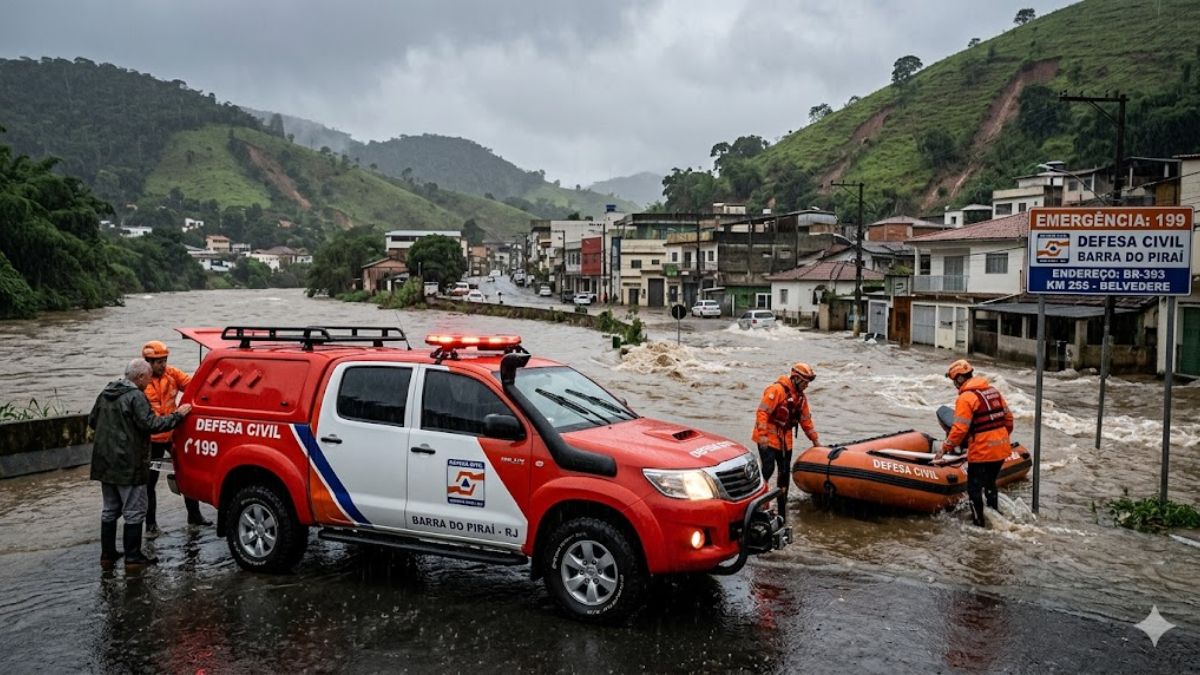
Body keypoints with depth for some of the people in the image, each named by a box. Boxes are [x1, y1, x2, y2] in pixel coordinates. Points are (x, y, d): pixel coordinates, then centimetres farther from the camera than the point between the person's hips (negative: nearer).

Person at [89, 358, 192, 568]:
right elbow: (150, 424, -22)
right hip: (129, 466, -8)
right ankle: (133, 557, 4)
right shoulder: (135, 397, -16)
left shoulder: (106, 394, 11)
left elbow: (92, 421, 20)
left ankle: (107, 554, 23)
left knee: (110, 510, 17)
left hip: (105, 464, 9)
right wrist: (177, 415, -15)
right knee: (134, 512, 1)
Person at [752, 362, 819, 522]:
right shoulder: (777, 390, -16)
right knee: (767, 469, -18)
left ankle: (782, 511, 16)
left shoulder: (801, 396, 11)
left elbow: (806, 420, 20)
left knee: (785, 473, 8)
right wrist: (762, 435, -26)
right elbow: (762, 412, -21)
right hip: (768, 438, -8)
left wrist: (815, 439, 19)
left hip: (785, 441, 8)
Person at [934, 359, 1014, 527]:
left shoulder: (966, 397, -14)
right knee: (990, 484, 24)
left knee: (974, 488, 5)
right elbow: (1008, 417, 15)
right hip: (1002, 448, 8)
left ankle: (979, 523, 9)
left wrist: (945, 449, -12)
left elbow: (959, 429, -19)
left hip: (981, 452, -8)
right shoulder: (992, 390, 10)